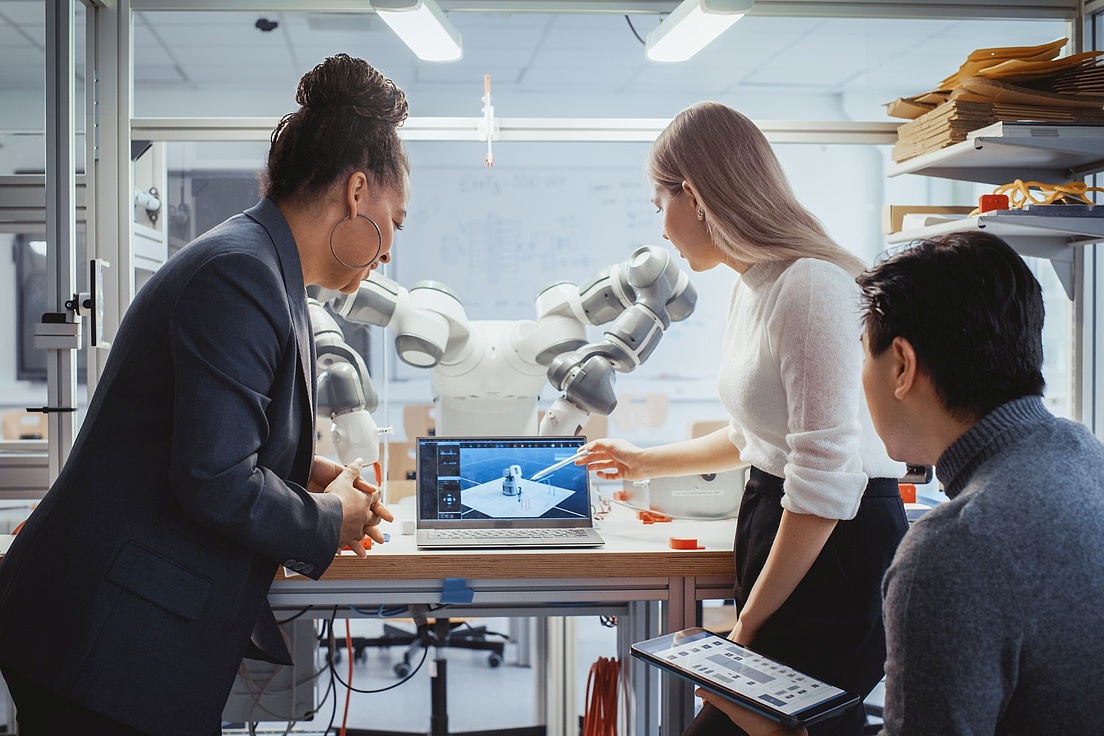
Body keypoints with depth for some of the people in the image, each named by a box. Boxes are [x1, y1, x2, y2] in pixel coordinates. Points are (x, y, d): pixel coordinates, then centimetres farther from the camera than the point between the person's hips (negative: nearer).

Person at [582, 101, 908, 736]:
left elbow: (825, 481, -23)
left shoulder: (811, 286, -20)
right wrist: (648, 463, 37)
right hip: (777, 531, 9)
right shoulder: (754, 287, 10)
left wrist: (747, 627, -17)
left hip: (837, 548, -9)